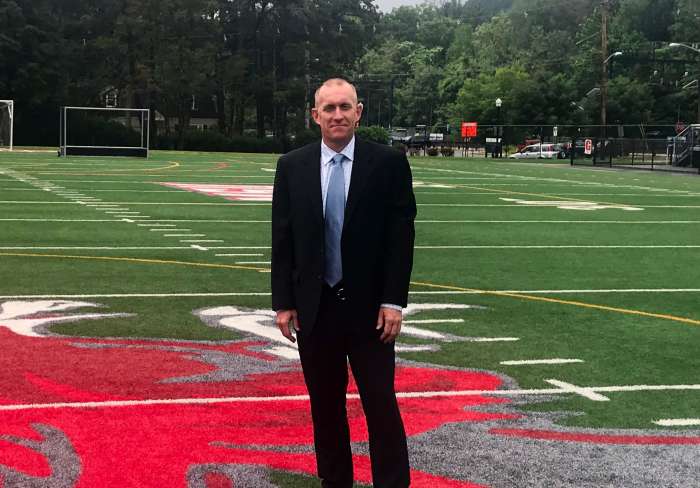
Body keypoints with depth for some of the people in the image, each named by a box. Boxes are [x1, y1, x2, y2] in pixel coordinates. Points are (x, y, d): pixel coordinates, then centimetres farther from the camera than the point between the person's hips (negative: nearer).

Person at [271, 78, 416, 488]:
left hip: (368, 306, -2)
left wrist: (394, 301, -9)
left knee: (381, 404, 0)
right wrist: (284, 303, 1)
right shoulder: (292, 167, 3)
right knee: (325, 404, 11)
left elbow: (401, 236, -4)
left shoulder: (388, 163, -4)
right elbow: (282, 239, 4)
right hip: (313, 307, 3)